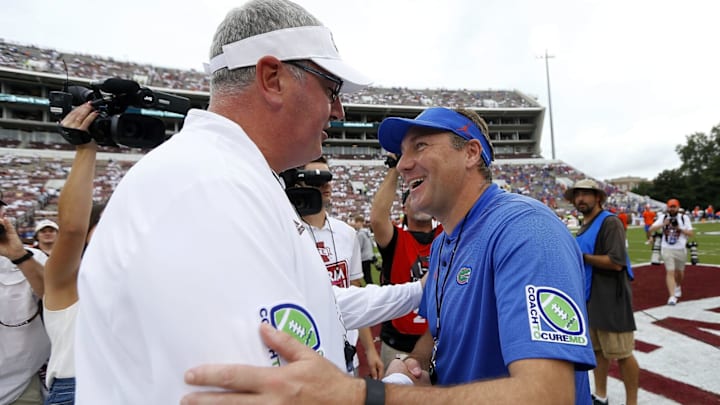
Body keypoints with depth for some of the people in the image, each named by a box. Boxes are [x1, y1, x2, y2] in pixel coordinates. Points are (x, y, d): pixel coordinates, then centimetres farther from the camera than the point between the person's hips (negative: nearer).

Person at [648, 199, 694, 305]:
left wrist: (680, 229, -17)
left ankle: (678, 286, 46)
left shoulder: (684, 218, -1)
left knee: (680, 272, 17)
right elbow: (651, 229, -6)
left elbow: (691, 234, -2)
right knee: (670, 272, -7)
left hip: (680, 249, 1)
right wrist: (663, 224, -19)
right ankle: (672, 296, -8)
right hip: (667, 249, -1)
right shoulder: (663, 217, 1)